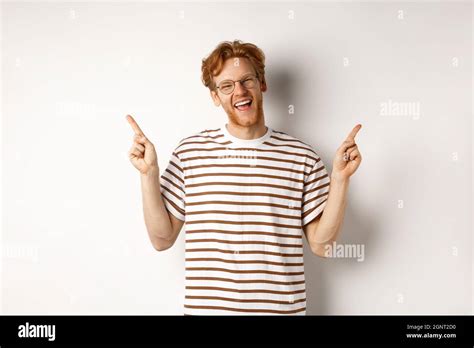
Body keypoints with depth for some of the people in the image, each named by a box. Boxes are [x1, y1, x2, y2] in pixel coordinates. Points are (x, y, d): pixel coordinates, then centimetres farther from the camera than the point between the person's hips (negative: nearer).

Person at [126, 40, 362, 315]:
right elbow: (162, 239, 0)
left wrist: (341, 178, -11)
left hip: (282, 308, 0)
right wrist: (149, 173, -9)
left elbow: (322, 244, -2)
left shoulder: (303, 156, -4)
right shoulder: (190, 151, -2)